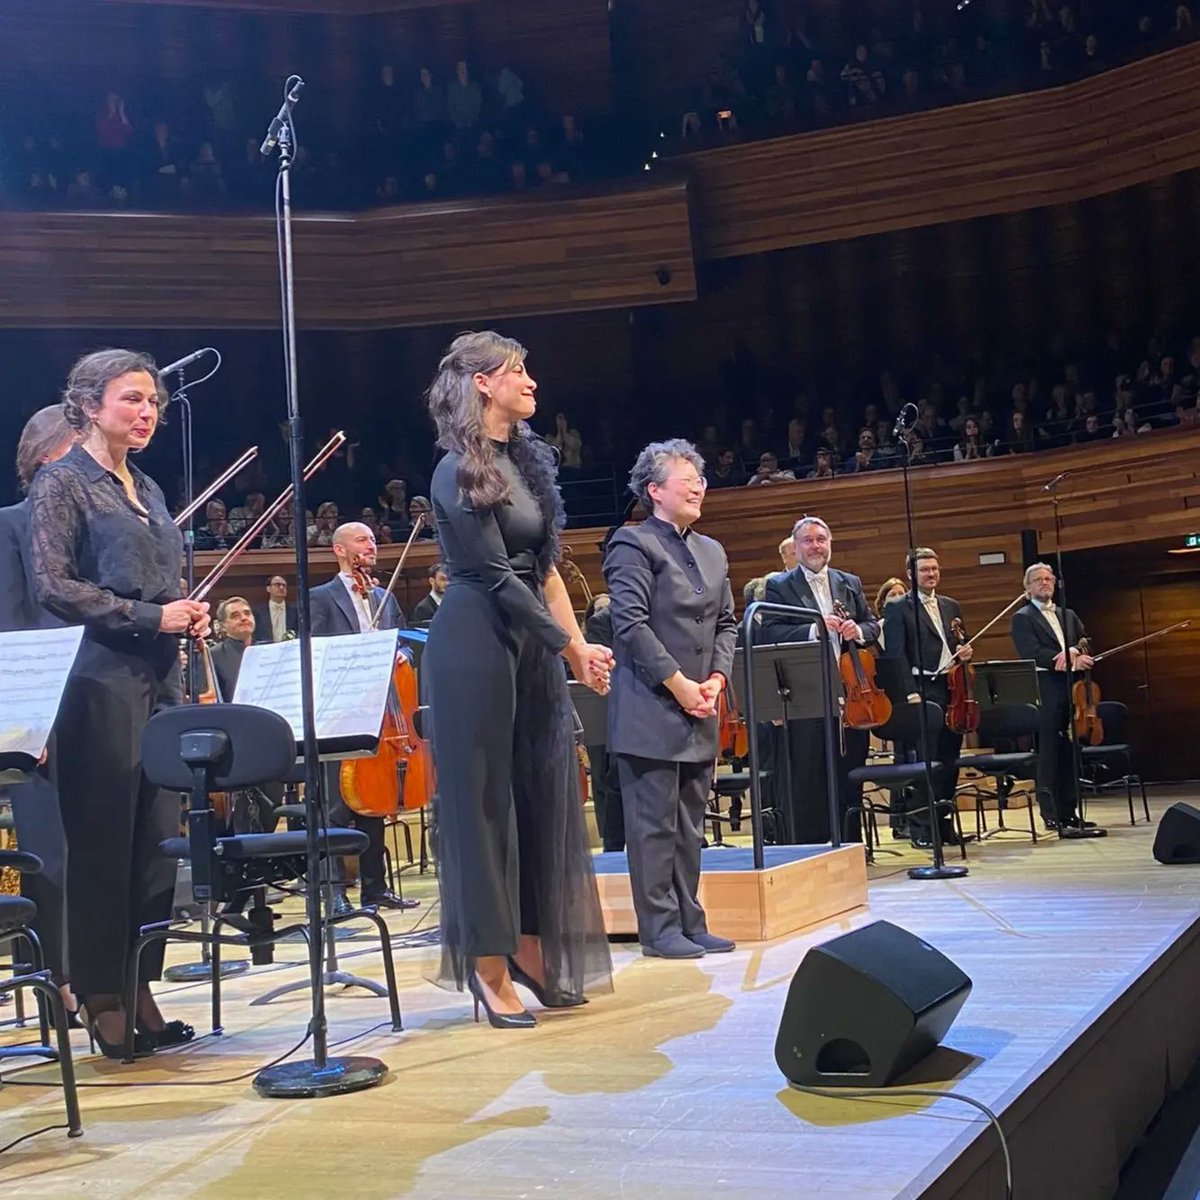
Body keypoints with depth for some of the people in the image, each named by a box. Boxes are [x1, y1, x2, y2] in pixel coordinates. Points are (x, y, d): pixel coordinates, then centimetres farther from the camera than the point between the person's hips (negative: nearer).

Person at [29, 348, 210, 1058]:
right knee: (102, 846, -2)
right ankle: (102, 998, 9)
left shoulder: (148, 488, 19)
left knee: (158, 842, 6)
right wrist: (150, 617, -15)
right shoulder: (62, 482, -3)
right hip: (102, 681, -7)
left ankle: (139, 990, 15)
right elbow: (54, 586, -12)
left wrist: (189, 614, 6)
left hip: (161, 680, 7)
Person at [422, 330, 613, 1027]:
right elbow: (498, 575, -15)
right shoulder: (460, 472, -12)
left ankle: (531, 949, 20)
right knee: (483, 800, -1)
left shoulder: (527, 458, 12)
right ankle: (489, 967, 7)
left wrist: (576, 643, 7)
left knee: (543, 795, 9)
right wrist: (570, 646, -13)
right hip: (477, 644, -8)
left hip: (532, 642, 8)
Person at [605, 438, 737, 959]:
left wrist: (717, 677, 1)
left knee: (689, 823, 12)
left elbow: (727, 623, 18)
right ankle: (659, 929, 4)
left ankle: (690, 923, 19)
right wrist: (678, 682, -16)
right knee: (654, 823, -3)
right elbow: (631, 624, -14)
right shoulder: (633, 544, -6)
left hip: (699, 710, 8)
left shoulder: (712, 552, 18)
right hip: (650, 709, -8)